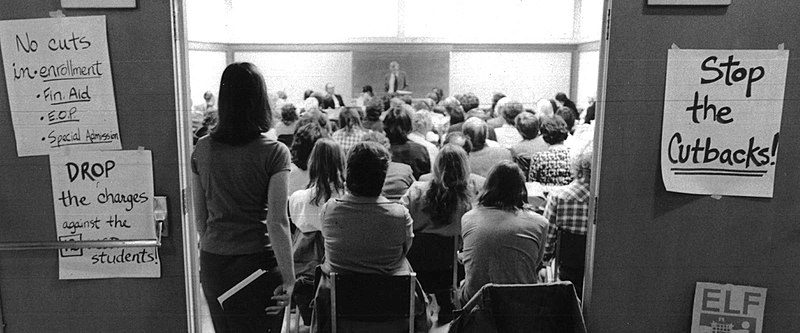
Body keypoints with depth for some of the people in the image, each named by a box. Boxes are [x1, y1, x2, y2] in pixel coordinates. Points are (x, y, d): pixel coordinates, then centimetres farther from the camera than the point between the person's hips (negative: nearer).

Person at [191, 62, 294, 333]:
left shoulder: (202, 149, -1)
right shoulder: (274, 153, -14)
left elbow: (200, 217, 6)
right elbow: (277, 221, -16)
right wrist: (288, 278, -10)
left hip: (212, 263, 4)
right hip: (258, 262, -4)